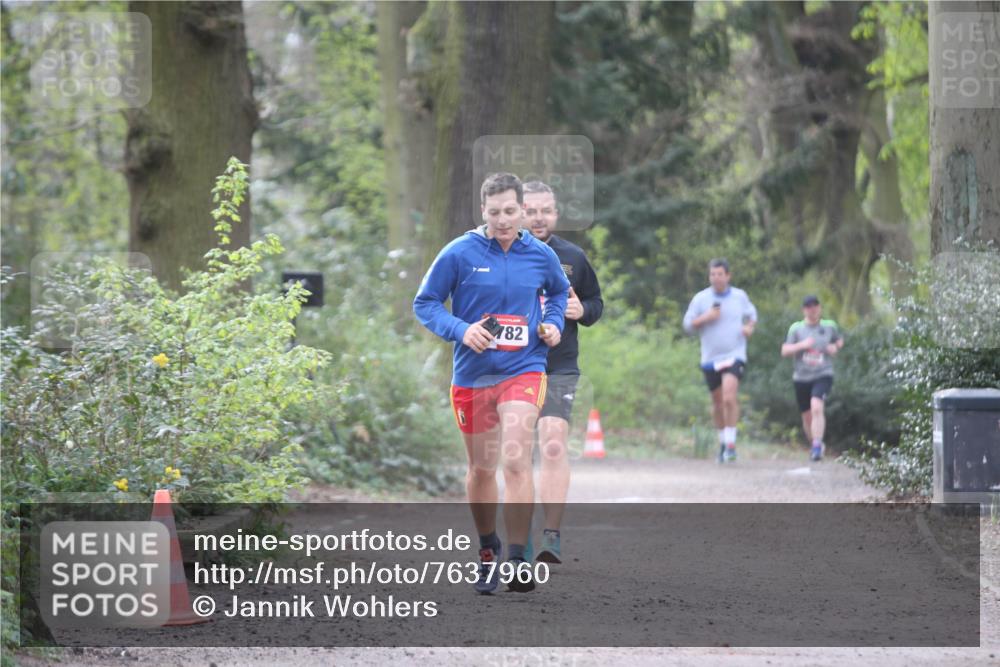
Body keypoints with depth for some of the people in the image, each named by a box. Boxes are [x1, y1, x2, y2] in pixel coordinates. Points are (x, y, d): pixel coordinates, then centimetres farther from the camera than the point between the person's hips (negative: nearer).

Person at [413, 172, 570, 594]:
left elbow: (559, 291, 23)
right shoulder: (459, 254, -6)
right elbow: (424, 303, -1)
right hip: (473, 373, 1)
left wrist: (553, 323, 4)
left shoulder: (541, 256, 1)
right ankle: (488, 551, 34)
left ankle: (517, 561, -16)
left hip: (523, 371, -1)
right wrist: (460, 330, -17)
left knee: (516, 461, -18)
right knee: (481, 468, 12)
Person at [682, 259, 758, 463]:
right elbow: (688, 324, 3)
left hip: (734, 355, -2)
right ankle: (723, 441, 30)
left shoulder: (740, 296, 4)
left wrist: (749, 327, -1)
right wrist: (705, 318, -14)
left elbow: (751, 314, 21)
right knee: (718, 402, 11)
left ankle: (731, 444, -16)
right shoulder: (700, 298, 1)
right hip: (711, 358, 2)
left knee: (729, 398, -20)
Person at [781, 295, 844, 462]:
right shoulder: (796, 328, 2)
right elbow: (785, 351, -2)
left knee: (817, 407, -25)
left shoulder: (830, 326, 6)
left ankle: (817, 446, -28)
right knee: (807, 416, 11)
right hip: (802, 377, 2)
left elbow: (840, 340, 24)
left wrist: (835, 347, 1)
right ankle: (815, 444, 34)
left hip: (823, 375, -2)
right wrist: (801, 345, -17)